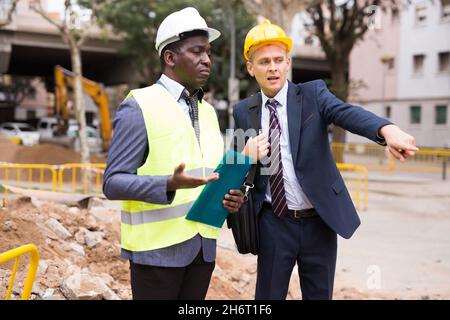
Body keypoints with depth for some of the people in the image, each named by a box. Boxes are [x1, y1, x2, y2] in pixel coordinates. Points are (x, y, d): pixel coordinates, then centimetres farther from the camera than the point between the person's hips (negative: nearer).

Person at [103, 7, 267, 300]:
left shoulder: (208, 112, 12)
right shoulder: (140, 106, -8)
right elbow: (113, 182, -12)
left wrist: (230, 196, -4)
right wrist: (170, 184, -28)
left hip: (203, 245, 6)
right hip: (158, 247, -6)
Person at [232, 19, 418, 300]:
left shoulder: (313, 93, -4)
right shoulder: (243, 111, 3)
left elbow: (345, 112, -24)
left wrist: (388, 129, -44)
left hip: (319, 221, -1)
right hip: (274, 223, 1)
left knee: (320, 295, 12)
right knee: (268, 295, 8)